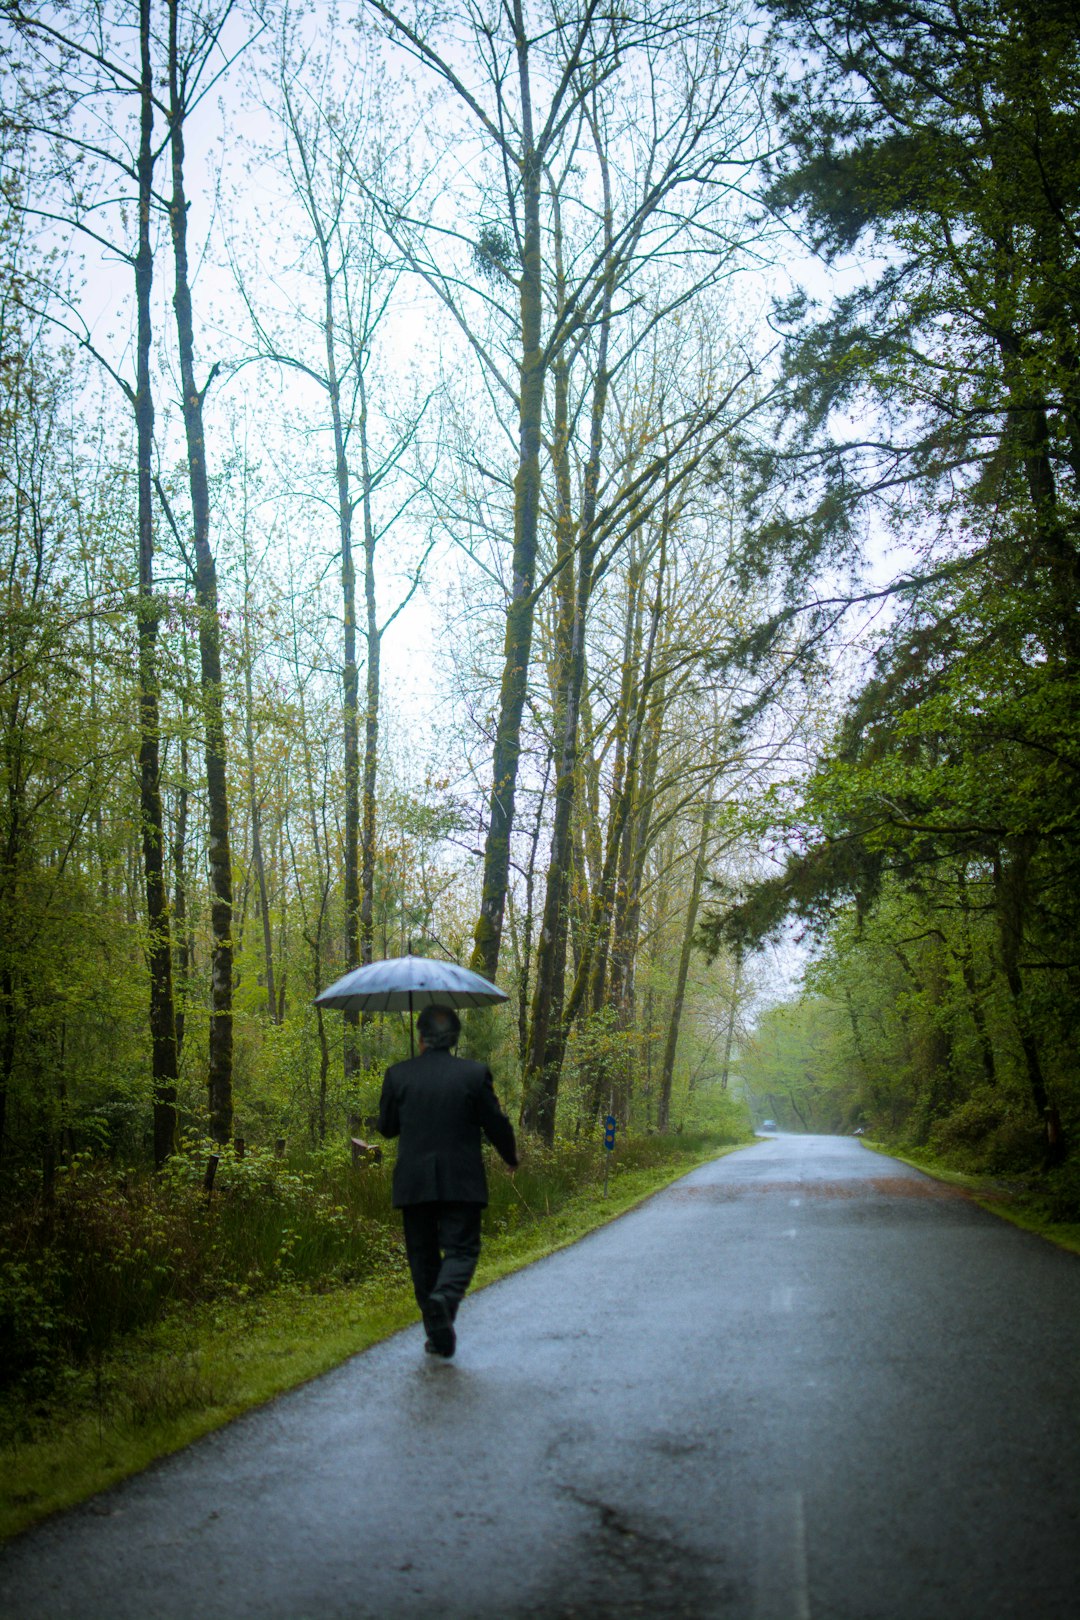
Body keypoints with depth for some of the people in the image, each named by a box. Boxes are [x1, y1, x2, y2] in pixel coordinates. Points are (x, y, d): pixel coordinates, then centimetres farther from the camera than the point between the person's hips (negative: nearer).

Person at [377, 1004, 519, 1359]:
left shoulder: (398, 1075, -1)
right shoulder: (475, 1074, -4)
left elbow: (387, 1127, 7)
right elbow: (496, 1125, -1)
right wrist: (511, 1157, 18)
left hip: (413, 1183, 1)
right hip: (461, 1183, -1)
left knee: (423, 1254, 12)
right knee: (461, 1249, 4)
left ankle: (438, 1334, 13)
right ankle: (445, 1297, -26)